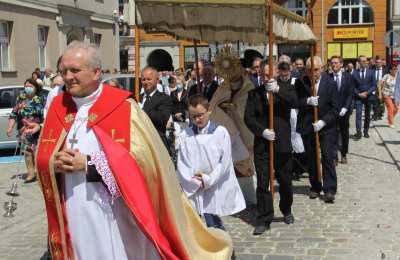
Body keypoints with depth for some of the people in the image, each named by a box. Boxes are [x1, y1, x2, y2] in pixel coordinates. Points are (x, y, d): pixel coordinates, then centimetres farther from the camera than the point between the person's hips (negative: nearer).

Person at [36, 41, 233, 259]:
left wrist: (88, 164, -17)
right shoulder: (58, 107, 6)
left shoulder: (123, 107, -8)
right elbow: (41, 156, 11)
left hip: (113, 215, -4)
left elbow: (141, 157, -13)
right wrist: (55, 163, -13)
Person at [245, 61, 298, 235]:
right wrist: (262, 131, -14)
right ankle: (264, 219, 7)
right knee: (262, 183, -1)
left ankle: (286, 211, 36)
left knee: (285, 181, 13)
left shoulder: (286, 88, 2)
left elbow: (295, 102, -18)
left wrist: (278, 90, -29)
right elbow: (248, 117, -1)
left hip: (282, 144, 0)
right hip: (261, 144, 0)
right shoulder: (254, 92, 4)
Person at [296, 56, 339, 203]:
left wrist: (323, 122, -16)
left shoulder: (330, 83, -6)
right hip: (307, 126, 2)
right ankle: (315, 187, 21)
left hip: (327, 126, -2)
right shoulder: (300, 83, -2)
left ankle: (329, 190, -1)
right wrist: (307, 101, -23)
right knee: (311, 159, 9)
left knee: (327, 158, -6)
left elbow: (335, 108, -6)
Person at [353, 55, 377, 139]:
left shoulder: (371, 72, 2)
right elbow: (353, 87, 3)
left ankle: (366, 131, 19)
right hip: (358, 97, -1)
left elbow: (374, 85, -1)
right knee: (358, 114, -12)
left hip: (368, 97, 1)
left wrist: (367, 93, -14)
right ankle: (358, 132, -15)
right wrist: (358, 94, -11)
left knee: (367, 115, 9)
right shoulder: (355, 73, 0)